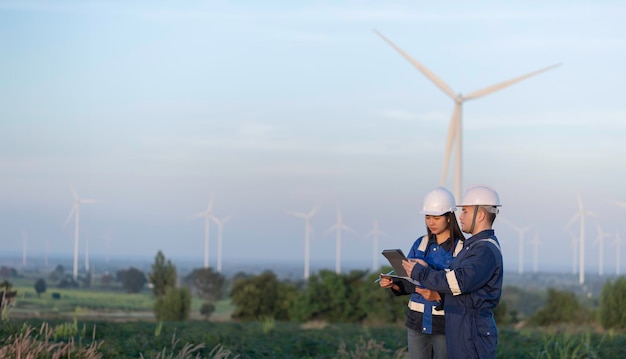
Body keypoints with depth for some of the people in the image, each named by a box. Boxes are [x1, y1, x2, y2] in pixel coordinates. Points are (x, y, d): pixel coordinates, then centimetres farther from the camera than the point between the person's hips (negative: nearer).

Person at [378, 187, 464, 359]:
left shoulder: (461, 249, -9)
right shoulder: (420, 244, 7)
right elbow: (408, 283, 8)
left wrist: (438, 296, -27)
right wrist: (392, 283, -12)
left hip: (445, 325, -5)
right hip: (417, 321, 5)